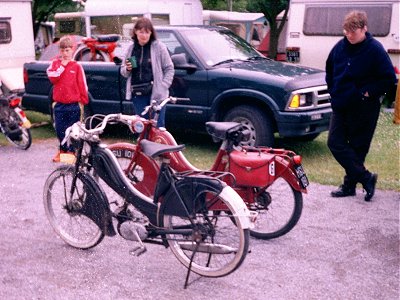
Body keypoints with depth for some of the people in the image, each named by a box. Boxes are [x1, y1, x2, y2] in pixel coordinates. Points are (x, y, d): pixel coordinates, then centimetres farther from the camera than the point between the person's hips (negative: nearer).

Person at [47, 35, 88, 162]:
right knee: (60, 129, 9)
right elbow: (53, 78, -9)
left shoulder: (77, 66, -2)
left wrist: (83, 101, -4)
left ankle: (71, 150, 17)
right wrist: (62, 66, -10)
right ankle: (62, 149, 25)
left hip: (74, 104, -2)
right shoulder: (55, 64, 6)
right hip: (59, 104, 2)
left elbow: (82, 85, -2)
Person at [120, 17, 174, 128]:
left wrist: (163, 87, -12)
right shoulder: (131, 48, 10)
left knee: (158, 127, -2)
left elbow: (169, 69, -1)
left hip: (156, 94, -4)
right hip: (138, 95, 4)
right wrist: (127, 69, -5)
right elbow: (123, 72, 19)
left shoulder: (159, 47, -3)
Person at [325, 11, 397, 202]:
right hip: (340, 107, 6)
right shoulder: (340, 46, 3)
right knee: (335, 143, 0)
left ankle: (350, 184, 17)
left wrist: (368, 93, -14)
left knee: (358, 148, 4)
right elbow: (329, 70, 20)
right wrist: (333, 90, 10)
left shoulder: (375, 49, -13)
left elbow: (389, 79, -11)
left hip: (363, 109, -6)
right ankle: (366, 178, 8)